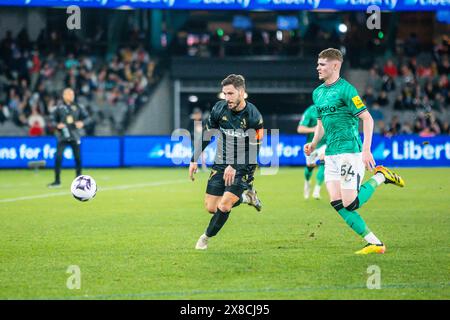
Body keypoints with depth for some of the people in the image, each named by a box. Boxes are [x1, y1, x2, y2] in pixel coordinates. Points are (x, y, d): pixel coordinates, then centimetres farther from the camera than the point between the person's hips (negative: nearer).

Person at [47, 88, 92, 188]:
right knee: (58, 157, -11)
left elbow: (87, 118, 8)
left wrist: (82, 122, -13)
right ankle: (57, 181, -4)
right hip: (62, 137, -2)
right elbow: (52, 120, 3)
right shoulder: (59, 108, 1)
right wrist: (57, 125, -17)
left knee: (78, 158, 3)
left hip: (74, 136, 2)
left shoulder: (78, 107, 6)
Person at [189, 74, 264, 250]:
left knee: (224, 206, -16)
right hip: (221, 163, 5)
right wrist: (194, 160, 6)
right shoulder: (219, 109, -6)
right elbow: (206, 134, 9)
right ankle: (245, 197, 24)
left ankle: (206, 237, 9)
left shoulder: (253, 116, -17)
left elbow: (254, 150, -13)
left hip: (243, 166, -4)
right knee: (211, 208, 0)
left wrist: (234, 167, -22)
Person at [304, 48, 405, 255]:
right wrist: (314, 144, 12)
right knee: (337, 203, -3)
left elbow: (367, 119, -13)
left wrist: (366, 150, -20)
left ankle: (380, 177, 11)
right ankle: (374, 243, 2)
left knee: (350, 204, -13)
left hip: (349, 151, -8)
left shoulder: (345, 89, -10)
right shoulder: (317, 93, 15)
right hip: (330, 154, 8)